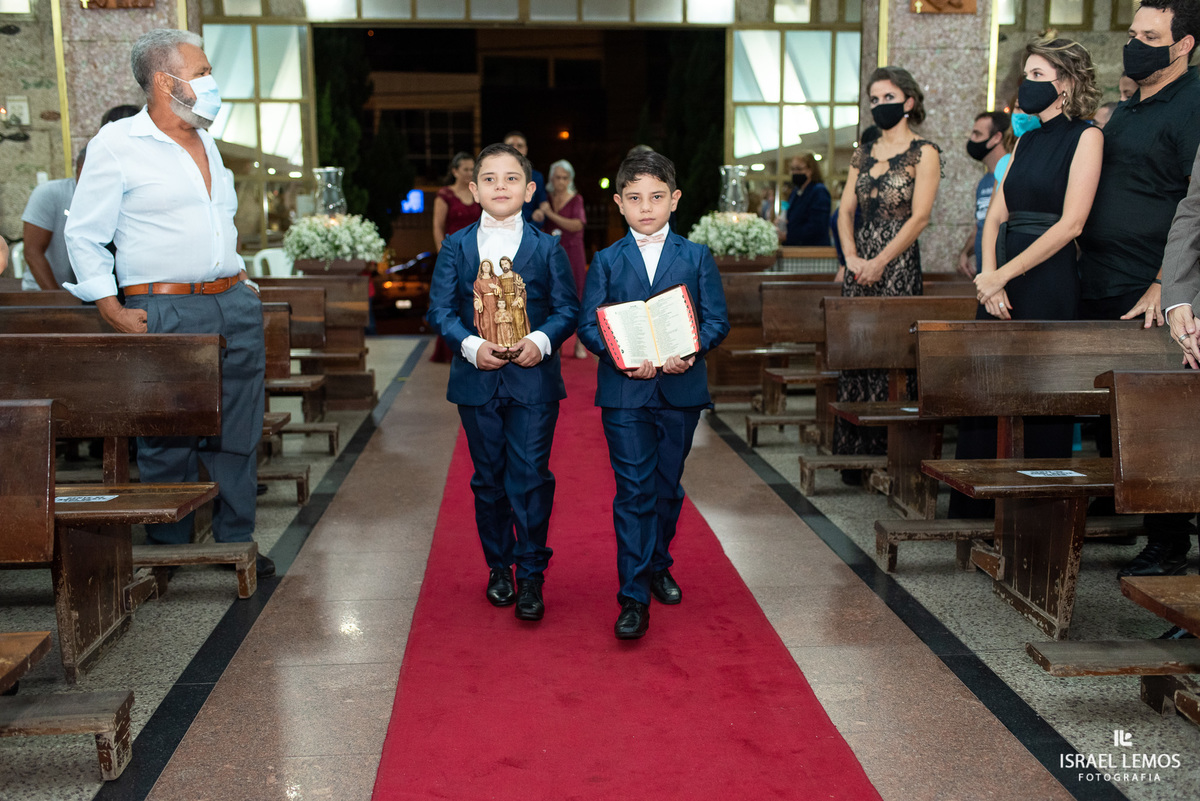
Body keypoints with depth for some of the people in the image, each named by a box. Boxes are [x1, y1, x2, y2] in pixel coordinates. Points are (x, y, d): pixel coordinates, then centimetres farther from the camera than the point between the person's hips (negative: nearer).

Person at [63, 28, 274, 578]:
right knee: (168, 439, 2)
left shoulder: (206, 140, 17)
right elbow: (83, 234, -3)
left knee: (238, 433, 8)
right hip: (166, 312, -6)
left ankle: (235, 541, 20)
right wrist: (112, 309, -8)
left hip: (236, 306, 6)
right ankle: (169, 550, 17)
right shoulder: (115, 144, -5)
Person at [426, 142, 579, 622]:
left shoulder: (547, 248, 4)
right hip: (477, 380, 2)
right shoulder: (456, 247, 7)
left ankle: (531, 574, 7)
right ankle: (499, 568, 26)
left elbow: (567, 308, 2)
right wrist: (470, 345, -15)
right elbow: (440, 308, 2)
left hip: (533, 380, -1)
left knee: (531, 477, -4)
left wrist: (542, 340, -17)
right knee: (488, 479, 11)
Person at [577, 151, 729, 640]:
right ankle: (633, 599, -2)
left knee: (668, 487, 13)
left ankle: (657, 567, 36)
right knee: (633, 492, -6)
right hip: (624, 393, -1)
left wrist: (690, 351, -17)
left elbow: (717, 319, 2)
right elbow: (588, 324, 1)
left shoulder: (697, 258, 6)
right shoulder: (606, 262, 6)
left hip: (680, 391, 2)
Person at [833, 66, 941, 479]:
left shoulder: (924, 152, -1)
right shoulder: (862, 154, 16)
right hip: (859, 264, 5)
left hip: (898, 263, -5)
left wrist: (879, 262, -15)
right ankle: (854, 455, 8)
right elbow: (845, 211, 12)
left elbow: (919, 217, -9)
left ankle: (892, 453, 1)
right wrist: (852, 256, -5)